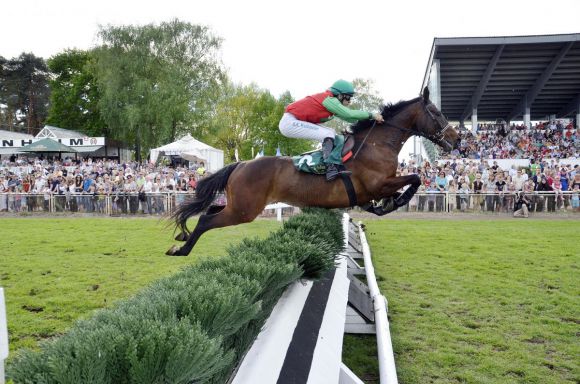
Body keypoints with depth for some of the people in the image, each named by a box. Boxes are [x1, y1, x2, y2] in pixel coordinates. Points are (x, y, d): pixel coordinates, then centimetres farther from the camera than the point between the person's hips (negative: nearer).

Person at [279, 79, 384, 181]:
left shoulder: (332, 102, 12)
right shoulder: (329, 99, -16)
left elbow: (348, 118, 12)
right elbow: (349, 114, -23)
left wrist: (370, 119, 6)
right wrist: (371, 115, -16)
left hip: (297, 121, 10)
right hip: (289, 122, -10)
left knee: (332, 133, 12)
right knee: (328, 135, -19)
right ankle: (330, 167, -22)